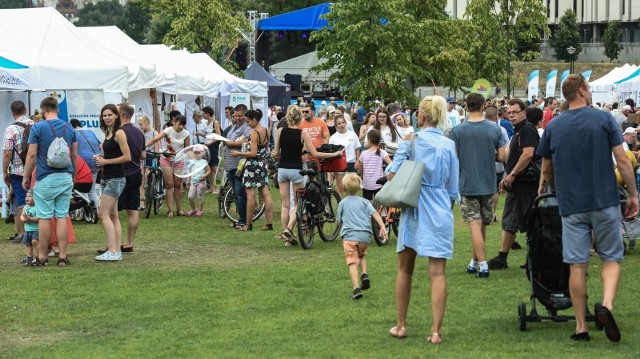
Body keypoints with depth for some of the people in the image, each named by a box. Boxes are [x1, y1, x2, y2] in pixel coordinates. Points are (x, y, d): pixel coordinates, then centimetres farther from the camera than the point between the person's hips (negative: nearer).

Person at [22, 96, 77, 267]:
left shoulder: (38, 128, -6)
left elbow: (32, 155, -7)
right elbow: (75, 155, 11)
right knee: (62, 217, 4)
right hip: (65, 177, 4)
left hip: (45, 179, -4)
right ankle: (62, 256, 1)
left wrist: (25, 177, 3)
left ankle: (42, 257, 6)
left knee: (44, 217, 1)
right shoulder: (69, 128, 8)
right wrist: (74, 174, 24)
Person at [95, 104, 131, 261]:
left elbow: (127, 157, -17)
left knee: (103, 214, -12)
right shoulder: (108, 134, 15)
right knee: (113, 216, 9)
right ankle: (117, 251, 11)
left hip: (115, 179, -10)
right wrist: (100, 159, 6)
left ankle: (112, 251, -13)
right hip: (108, 178, 10)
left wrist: (106, 161, -14)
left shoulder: (119, 133, -12)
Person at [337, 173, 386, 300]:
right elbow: (375, 213, -2)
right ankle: (364, 274, 5)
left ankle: (356, 288, -20)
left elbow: (339, 222, 18)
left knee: (352, 262, -7)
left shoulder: (342, 203, 12)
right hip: (365, 235, 3)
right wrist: (382, 227, -9)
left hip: (349, 236, -3)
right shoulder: (364, 202, 14)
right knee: (362, 255, 29)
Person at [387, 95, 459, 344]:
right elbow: (453, 189, 7)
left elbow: (392, 174, -10)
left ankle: (401, 326, 19)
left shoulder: (412, 140, -3)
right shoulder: (450, 146, 4)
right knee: (437, 272, -2)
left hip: (413, 209, -1)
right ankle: (436, 331, -7)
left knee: (405, 269, 13)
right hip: (441, 211, 1)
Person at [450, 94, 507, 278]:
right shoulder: (494, 129, -3)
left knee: (475, 224, -3)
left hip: (467, 185, -3)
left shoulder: (457, 131, -9)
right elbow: (502, 157, -3)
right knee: (482, 225, 16)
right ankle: (475, 261, 25)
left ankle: (483, 265, -12)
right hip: (488, 185, 3)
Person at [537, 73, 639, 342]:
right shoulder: (604, 119, -4)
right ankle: (607, 305, -15)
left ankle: (581, 327, 9)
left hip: (571, 206, 2)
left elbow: (546, 170, 12)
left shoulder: (553, 126, 5)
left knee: (576, 265, 6)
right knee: (611, 259, 10)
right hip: (605, 201, -2)